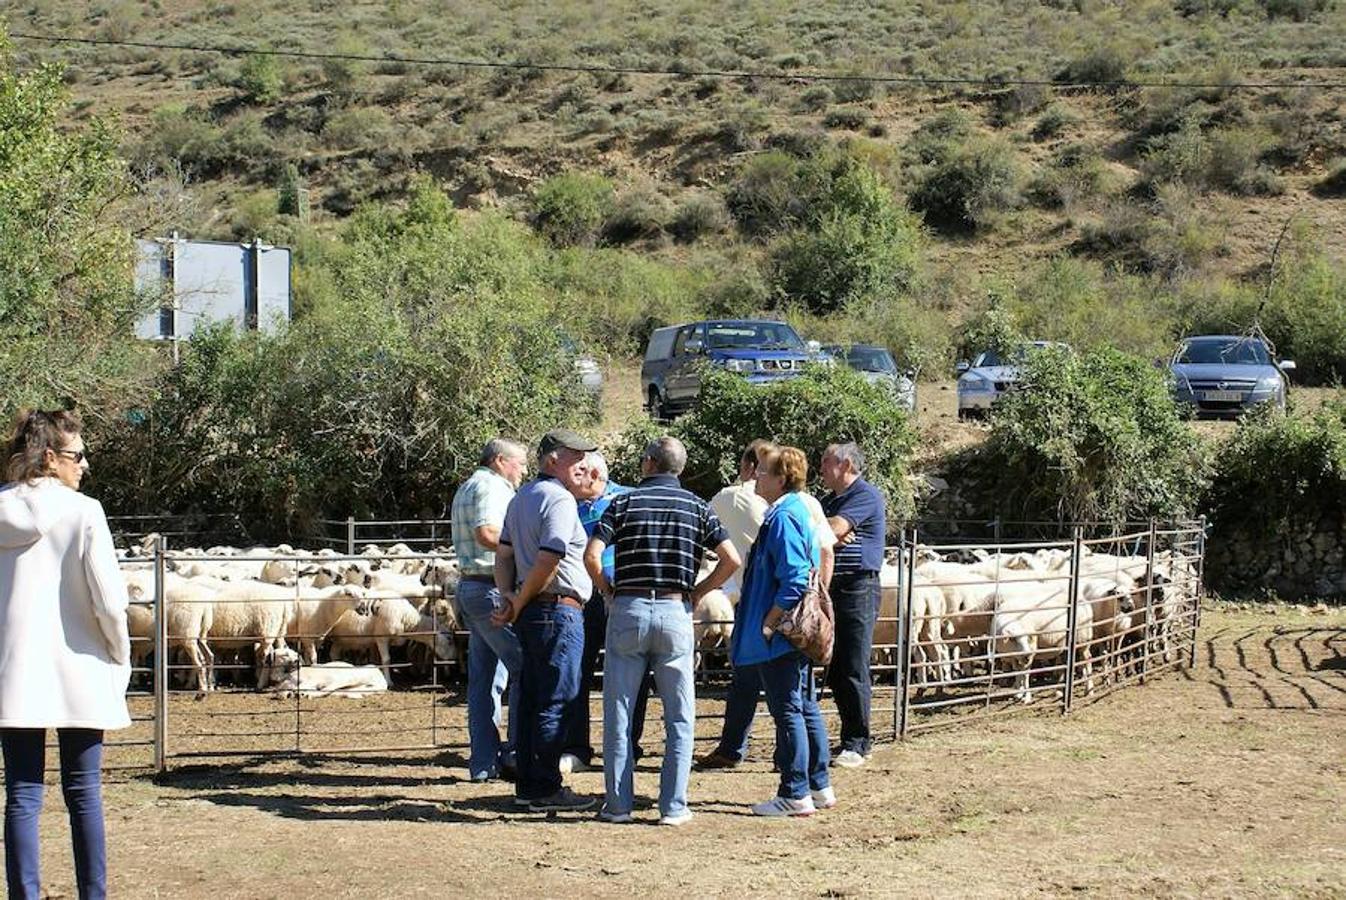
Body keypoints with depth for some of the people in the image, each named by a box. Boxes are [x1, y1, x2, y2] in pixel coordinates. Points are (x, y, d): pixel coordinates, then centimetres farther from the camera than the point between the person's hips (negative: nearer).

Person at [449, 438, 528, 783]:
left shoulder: (467, 489, 24)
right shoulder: (491, 486, -9)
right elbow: (487, 534, -24)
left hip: (469, 587, 11)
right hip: (493, 589, -11)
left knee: (484, 677, 9)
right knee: (526, 667, -8)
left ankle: (484, 762, 9)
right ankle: (516, 752, -8)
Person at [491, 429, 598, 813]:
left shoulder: (521, 497, 17)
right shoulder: (560, 500, -13)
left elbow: (504, 554, 16)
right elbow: (549, 561, -20)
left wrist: (508, 596, 4)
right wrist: (519, 605, -9)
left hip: (531, 612, 9)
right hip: (559, 610, -9)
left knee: (531, 699, 12)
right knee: (555, 703, -5)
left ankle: (527, 784, 17)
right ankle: (546, 789, -2)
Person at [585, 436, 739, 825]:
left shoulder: (624, 503, 2)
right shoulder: (696, 506, 6)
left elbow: (591, 555, -10)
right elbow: (731, 559, -2)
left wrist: (608, 590, 6)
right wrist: (697, 592, 9)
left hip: (628, 610, -1)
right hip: (675, 612, 1)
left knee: (618, 714, 7)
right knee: (680, 718, 7)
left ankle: (618, 803, 7)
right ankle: (673, 806, 3)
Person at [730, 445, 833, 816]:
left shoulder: (783, 519, -19)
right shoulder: (799, 511, 12)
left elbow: (794, 580, -25)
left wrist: (768, 623, -19)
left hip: (779, 637, -10)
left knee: (788, 711, -4)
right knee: (806, 707, 16)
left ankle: (795, 795, 1)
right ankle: (819, 786, 23)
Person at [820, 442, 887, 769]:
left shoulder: (866, 495, -8)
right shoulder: (829, 501, 21)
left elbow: (832, 530, -18)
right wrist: (833, 535, -12)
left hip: (858, 588, -9)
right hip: (831, 588, 9)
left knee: (853, 670, -8)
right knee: (835, 671, 9)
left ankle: (856, 744, -4)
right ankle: (852, 737, 17)